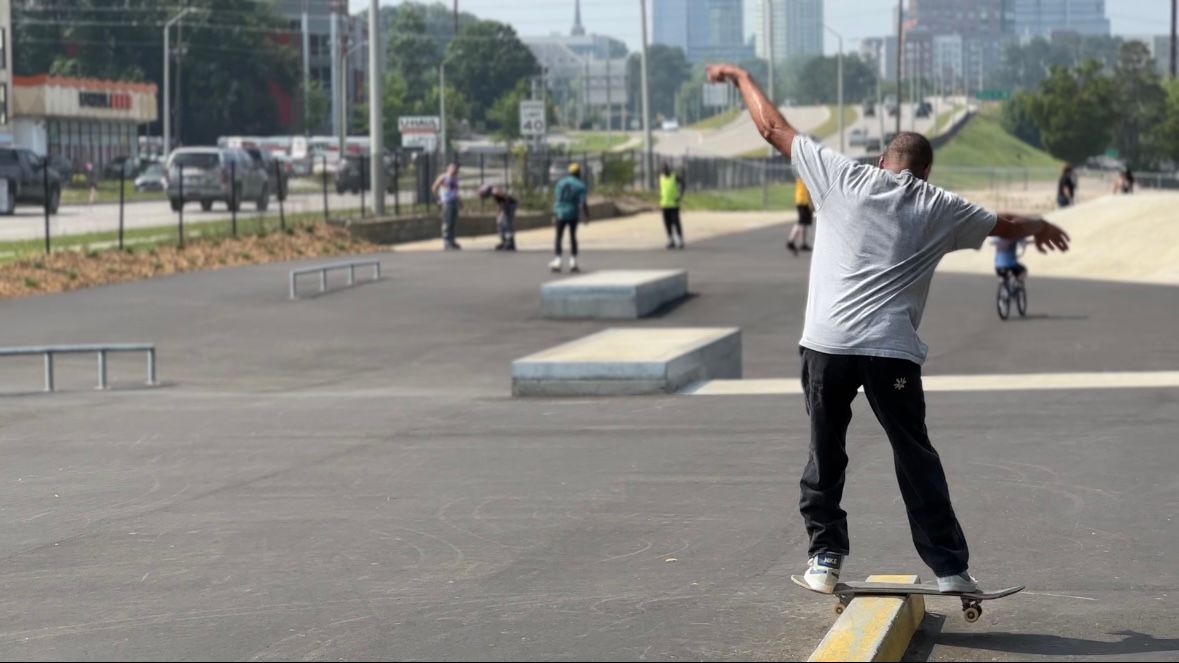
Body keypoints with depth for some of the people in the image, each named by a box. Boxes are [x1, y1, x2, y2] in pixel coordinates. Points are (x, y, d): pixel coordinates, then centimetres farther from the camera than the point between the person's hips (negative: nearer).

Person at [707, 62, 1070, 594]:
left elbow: (773, 128, 16)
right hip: (892, 352, 0)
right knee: (916, 459, 7)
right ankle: (949, 568, 6)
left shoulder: (844, 177, 10)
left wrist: (740, 77, 30)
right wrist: (1036, 226, 53)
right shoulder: (940, 209, 13)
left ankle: (825, 556, 17)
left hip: (826, 345, 0)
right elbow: (1004, 224, 30)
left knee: (825, 454, 13)